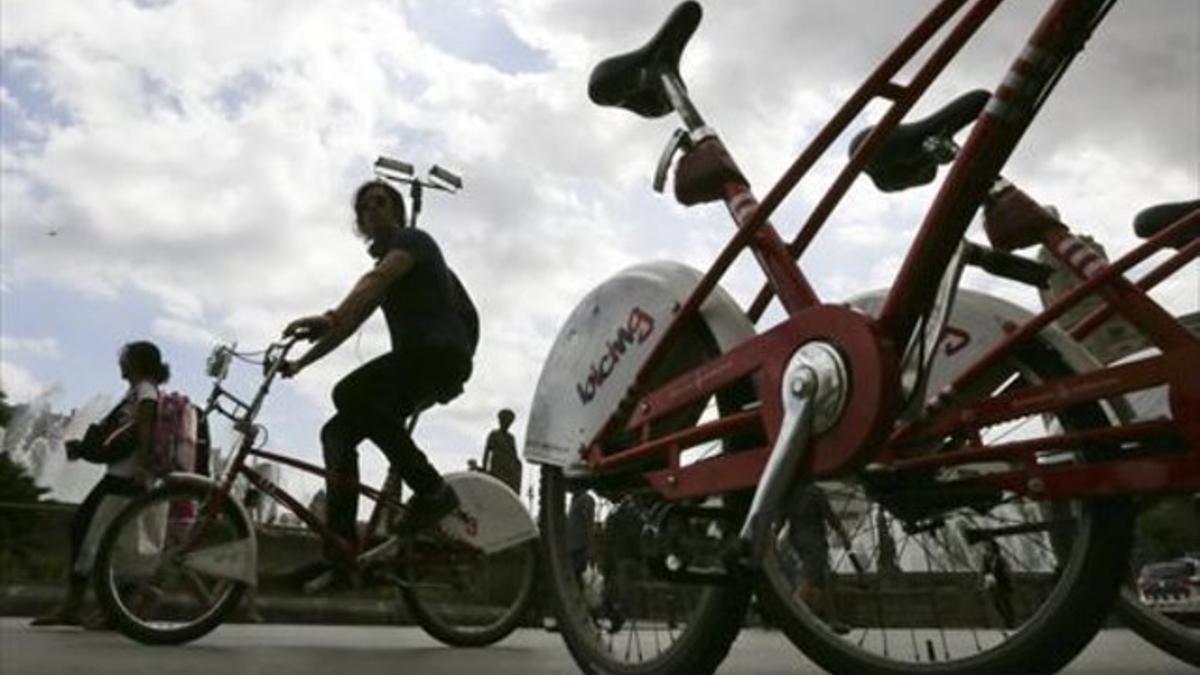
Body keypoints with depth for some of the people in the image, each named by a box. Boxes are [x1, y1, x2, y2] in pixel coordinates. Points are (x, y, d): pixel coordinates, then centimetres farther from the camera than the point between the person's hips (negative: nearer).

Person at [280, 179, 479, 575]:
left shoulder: (412, 240, 1)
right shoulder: (384, 266, 28)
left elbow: (375, 279, -20)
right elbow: (350, 325, 28)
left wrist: (330, 318, -37)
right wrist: (300, 363, 22)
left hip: (441, 351, -9)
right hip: (416, 358, 9)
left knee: (349, 394, -29)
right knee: (337, 431, 0)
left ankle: (433, 491, -22)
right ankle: (341, 549, -2)